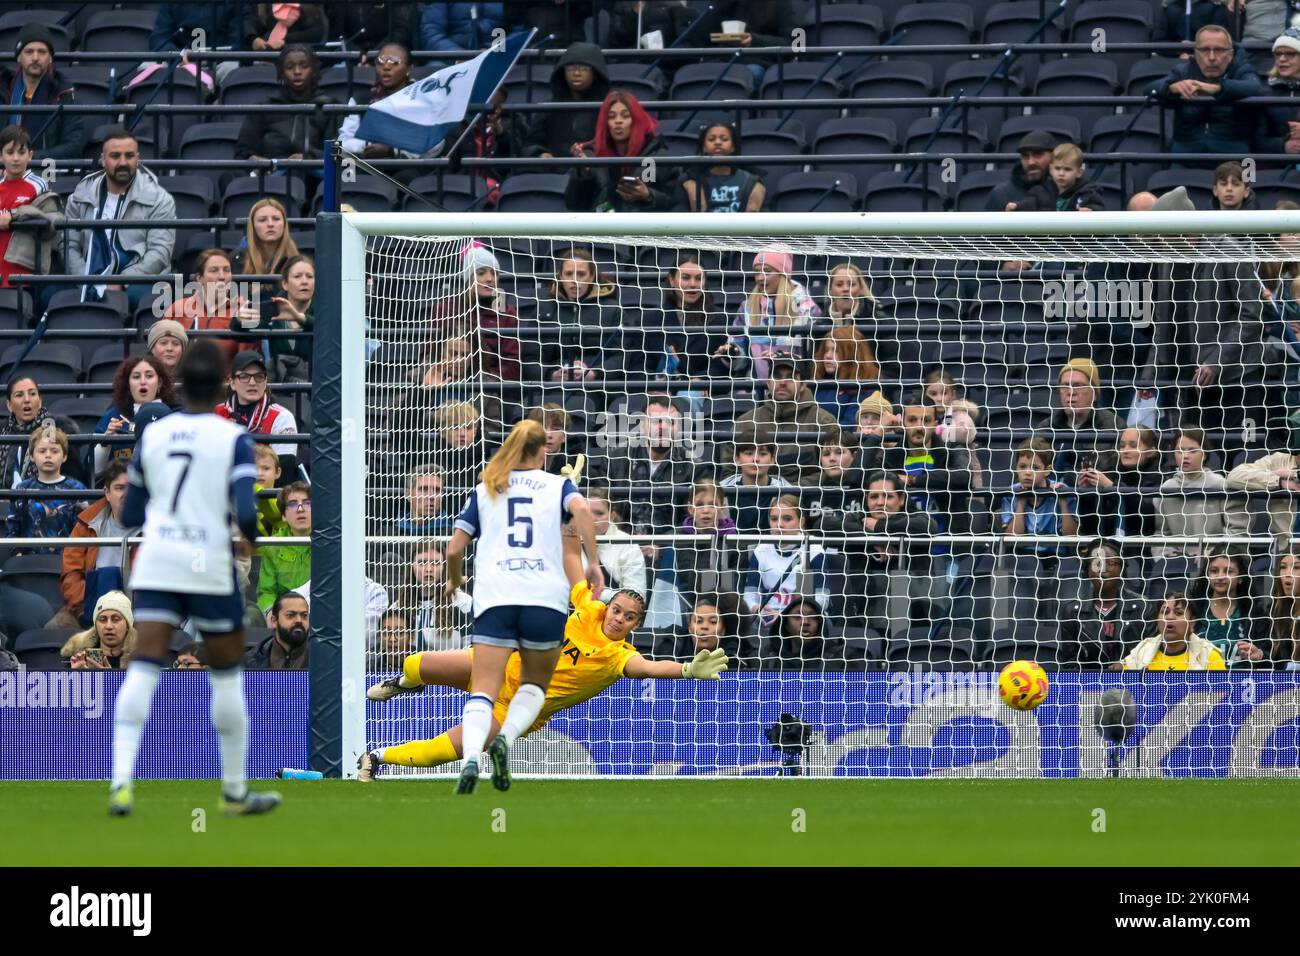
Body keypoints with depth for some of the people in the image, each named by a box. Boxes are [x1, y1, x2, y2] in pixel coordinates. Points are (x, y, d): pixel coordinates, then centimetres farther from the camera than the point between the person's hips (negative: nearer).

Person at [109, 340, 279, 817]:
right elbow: (246, 514, -16)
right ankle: (234, 790, 20)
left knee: (143, 668, -4)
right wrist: (254, 540, 5)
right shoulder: (233, 439, -6)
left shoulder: (152, 435, 6)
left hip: (155, 563, 3)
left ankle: (122, 780, -21)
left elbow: (130, 514, 11)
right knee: (227, 675, 12)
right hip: (210, 567, -3)